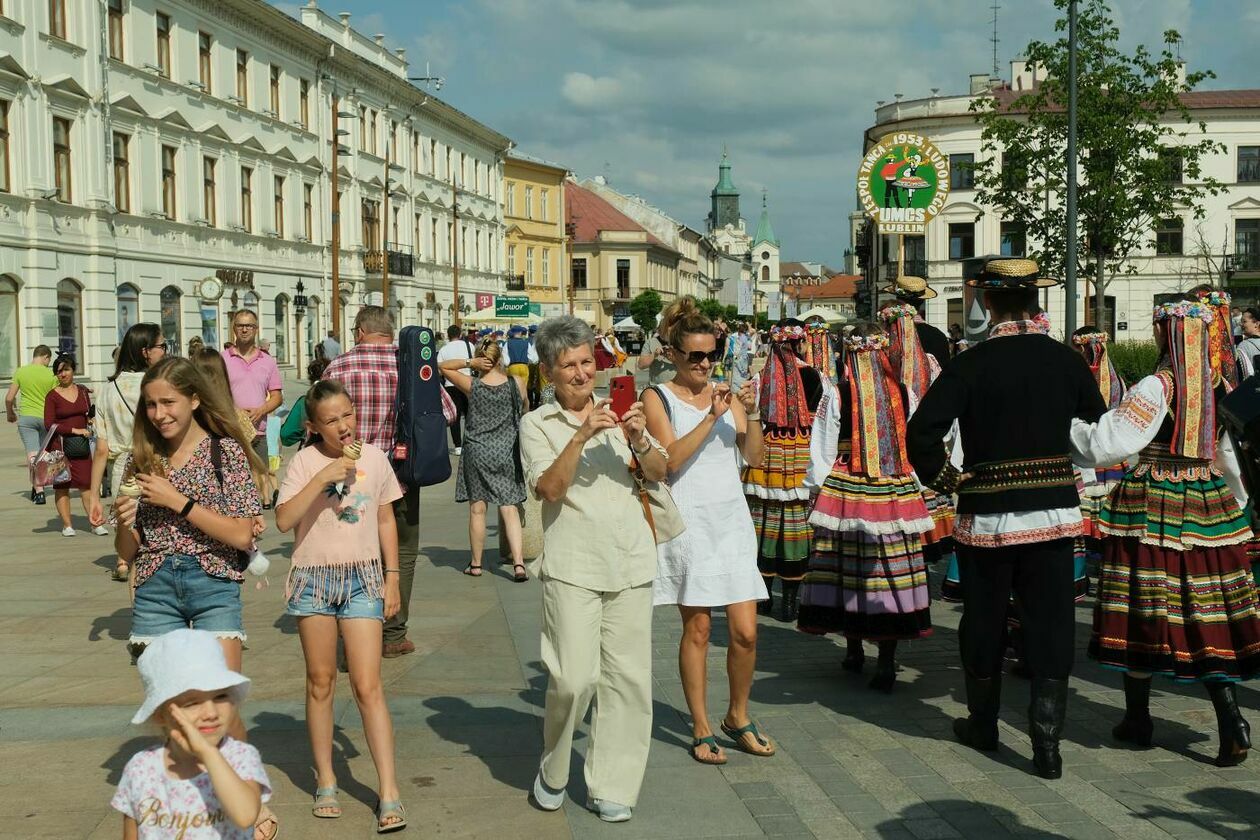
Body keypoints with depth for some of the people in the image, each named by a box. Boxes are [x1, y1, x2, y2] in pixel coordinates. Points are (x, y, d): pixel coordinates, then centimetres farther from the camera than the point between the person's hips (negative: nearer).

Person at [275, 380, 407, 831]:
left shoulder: (375, 458, 0)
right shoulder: (304, 462, -6)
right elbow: (283, 520, -18)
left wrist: (392, 578, 7)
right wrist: (324, 477, -25)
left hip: (363, 577, 0)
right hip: (314, 578, 0)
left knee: (368, 686, -5)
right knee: (320, 682, 11)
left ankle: (389, 793, -4)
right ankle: (325, 781, 23)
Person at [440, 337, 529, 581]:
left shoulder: (472, 385, -7)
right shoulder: (517, 384, -4)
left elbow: (443, 366, 4)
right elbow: (524, 413, 13)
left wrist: (469, 362, -7)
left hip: (477, 451, -1)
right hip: (507, 452, 1)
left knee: (477, 509, 8)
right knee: (509, 508, 3)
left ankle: (476, 564, 17)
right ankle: (518, 563, -7)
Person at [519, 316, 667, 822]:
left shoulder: (616, 411, 14)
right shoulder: (537, 425, 4)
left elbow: (660, 473, 8)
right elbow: (549, 487, -11)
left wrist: (638, 441, -11)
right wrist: (581, 437, -22)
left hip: (631, 561, 4)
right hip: (572, 566, -4)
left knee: (627, 677, 3)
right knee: (574, 676, -11)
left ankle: (611, 788, 14)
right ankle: (553, 773, 15)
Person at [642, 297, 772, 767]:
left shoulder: (725, 394, 12)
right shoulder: (658, 397, 0)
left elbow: (753, 457, 5)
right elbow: (671, 458, -13)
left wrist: (751, 413, -10)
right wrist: (711, 417, -18)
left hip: (732, 517, 4)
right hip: (689, 520, -4)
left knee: (745, 630, 1)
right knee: (697, 627, 1)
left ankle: (738, 717, 22)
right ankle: (701, 729, 14)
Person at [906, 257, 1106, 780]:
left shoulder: (972, 364, -11)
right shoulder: (1067, 360, -1)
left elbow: (922, 431, -18)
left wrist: (945, 480, -4)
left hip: (986, 516, -2)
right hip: (1056, 512, 2)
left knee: (984, 622, 13)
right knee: (1051, 626, 5)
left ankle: (982, 725, 28)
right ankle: (1047, 743, 2)